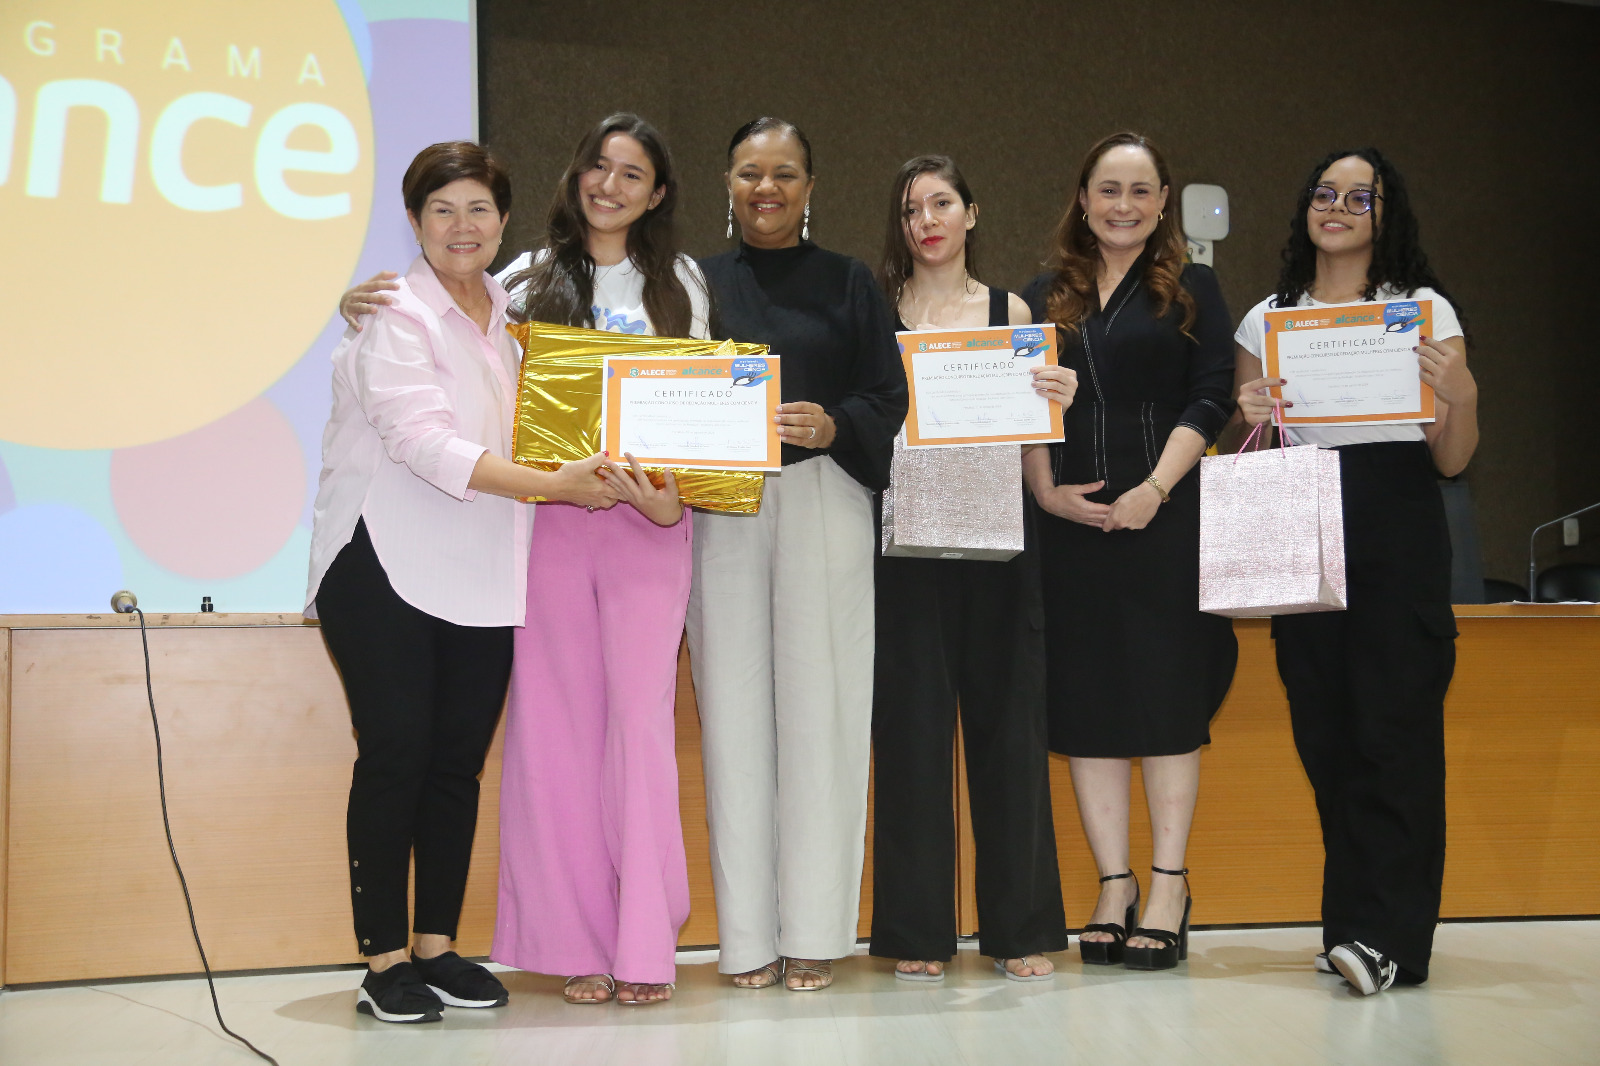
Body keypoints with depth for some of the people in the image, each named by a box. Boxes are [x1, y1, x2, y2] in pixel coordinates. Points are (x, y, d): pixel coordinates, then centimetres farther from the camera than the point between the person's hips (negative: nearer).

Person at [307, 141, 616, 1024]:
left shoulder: (513, 312, 14)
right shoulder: (397, 315, -7)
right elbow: (425, 440, -19)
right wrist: (550, 485, -26)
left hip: (484, 574, 6)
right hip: (386, 568, -6)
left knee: (460, 759, 6)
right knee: (395, 753, -5)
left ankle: (437, 949, 16)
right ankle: (382, 963, 4)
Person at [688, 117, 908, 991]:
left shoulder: (848, 284, 12)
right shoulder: (699, 283, 14)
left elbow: (891, 401, 5)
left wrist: (834, 426, -13)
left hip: (824, 506, -1)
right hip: (721, 515, 1)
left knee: (817, 705, -4)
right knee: (735, 706, -2)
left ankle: (814, 930, 4)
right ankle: (748, 936, 5)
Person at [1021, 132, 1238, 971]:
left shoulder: (1191, 290, 8)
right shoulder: (1044, 298, 14)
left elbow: (1210, 398, -2)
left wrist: (1156, 489, -13)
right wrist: (1045, 489, -7)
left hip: (1166, 517, -2)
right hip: (1070, 521, 3)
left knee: (1166, 690, -1)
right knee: (1086, 696, 3)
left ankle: (1168, 886, 6)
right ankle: (1113, 884, 11)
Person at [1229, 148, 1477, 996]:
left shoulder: (1425, 310, 8)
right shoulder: (1267, 320, 14)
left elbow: (1454, 461, 6)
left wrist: (1458, 396, -13)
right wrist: (1251, 420, -5)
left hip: (1398, 535, -2)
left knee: (1393, 728, -8)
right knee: (1325, 733, 2)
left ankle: (1386, 936, -6)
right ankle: (1353, 926, 12)